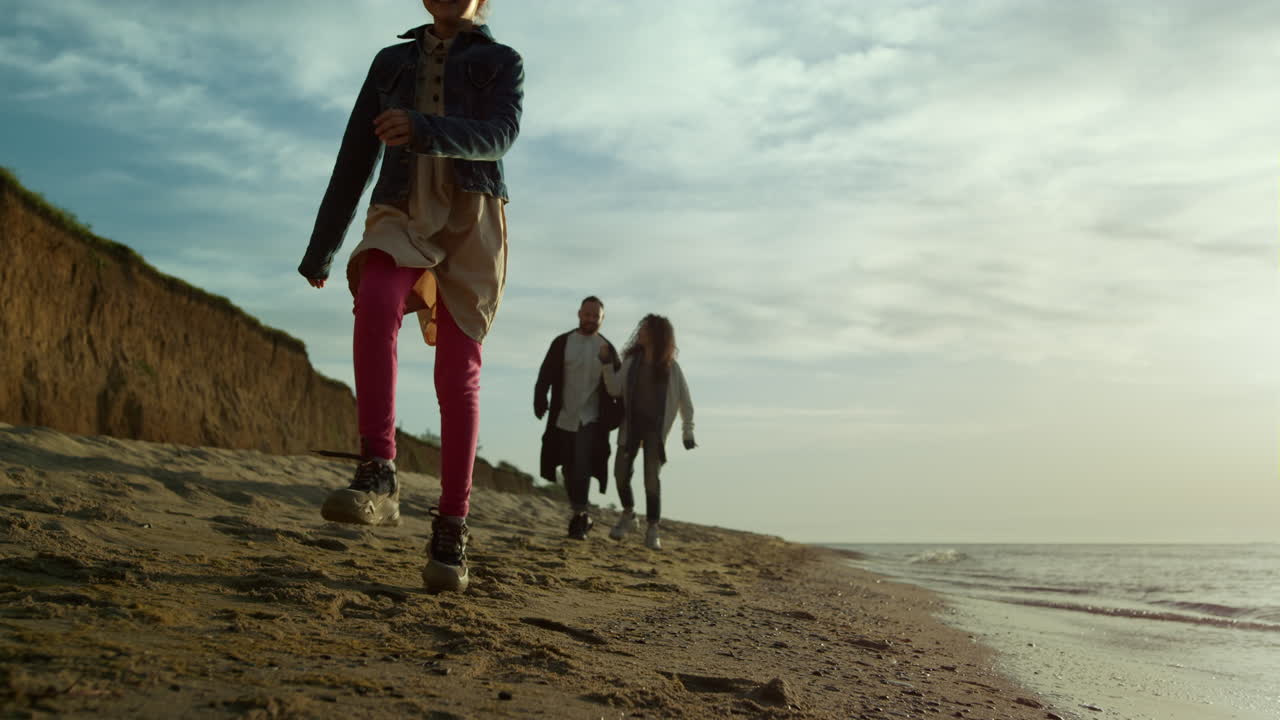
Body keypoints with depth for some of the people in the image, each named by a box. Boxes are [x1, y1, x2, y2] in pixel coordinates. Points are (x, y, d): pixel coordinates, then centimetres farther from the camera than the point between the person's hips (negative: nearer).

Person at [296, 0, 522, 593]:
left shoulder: (503, 62, 14)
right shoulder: (391, 62, 23)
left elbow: (496, 137, -8)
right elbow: (355, 156, 21)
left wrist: (422, 129, -28)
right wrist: (320, 249, 19)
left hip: (472, 221, -1)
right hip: (403, 217, 1)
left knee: (457, 375, -12)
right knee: (375, 301, -34)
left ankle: (450, 532, -6)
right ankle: (377, 479, -39)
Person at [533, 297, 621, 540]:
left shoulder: (608, 349, 3)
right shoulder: (561, 343, 4)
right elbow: (546, 376, -1)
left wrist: (615, 417, -4)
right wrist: (540, 402, -14)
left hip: (591, 420, -2)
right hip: (563, 419, 2)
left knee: (582, 468, -16)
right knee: (569, 470, 10)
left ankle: (580, 516, -13)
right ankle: (581, 516, 24)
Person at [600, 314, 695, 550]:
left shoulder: (670, 367, -3)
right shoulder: (632, 360, 3)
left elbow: (684, 400, 3)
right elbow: (615, 389, -2)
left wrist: (687, 432, 2)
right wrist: (606, 364, -13)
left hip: (656, 426, -2)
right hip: (631, 423, 3)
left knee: (651, 478, -8)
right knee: (621, 472, -6)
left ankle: (652, 531, 2)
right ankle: (628, 516, 19)